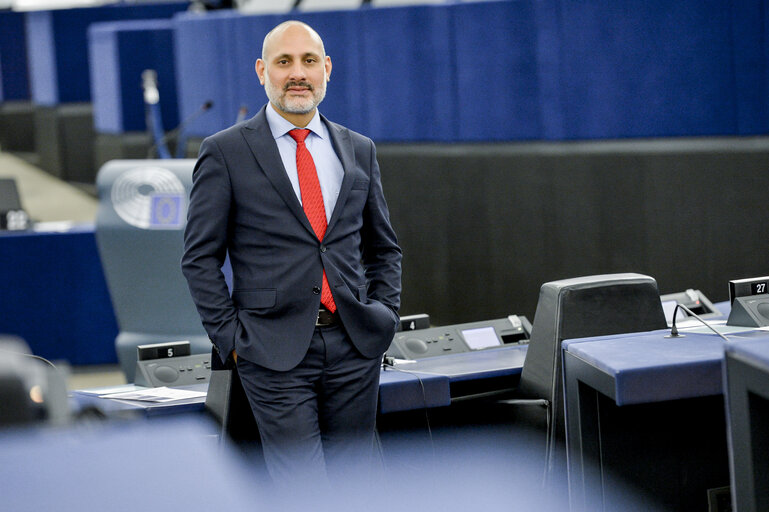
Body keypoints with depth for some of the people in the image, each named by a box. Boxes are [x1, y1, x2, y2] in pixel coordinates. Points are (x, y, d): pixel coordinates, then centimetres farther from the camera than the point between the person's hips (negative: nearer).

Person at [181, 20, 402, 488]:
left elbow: (384, 248, 22)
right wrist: (232, 339, -5)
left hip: (355, 347, 4)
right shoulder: (225, 152, 1)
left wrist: (385, 318, 9)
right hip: (276, 353, -4)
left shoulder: (359, 150, 14)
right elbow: (201, 258, 2)